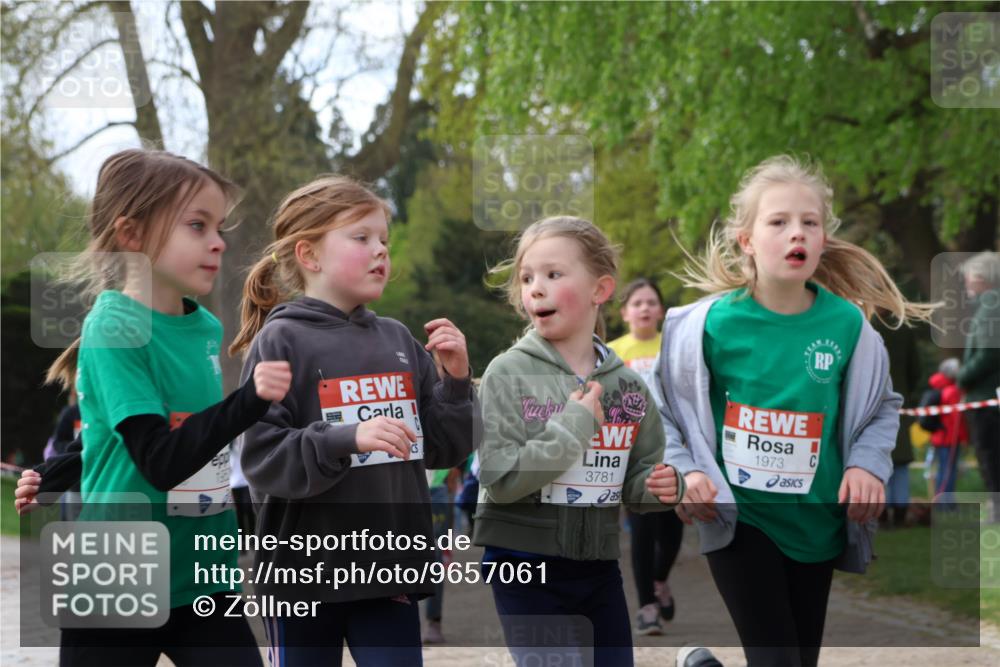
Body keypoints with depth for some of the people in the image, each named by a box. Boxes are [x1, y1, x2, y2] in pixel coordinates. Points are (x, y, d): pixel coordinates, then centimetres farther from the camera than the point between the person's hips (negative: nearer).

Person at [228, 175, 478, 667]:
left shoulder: (398, 342, 7)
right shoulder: (281, 341, -8)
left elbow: (444, 448, 10)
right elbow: (261, 458, -16)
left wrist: (457, 380, -4)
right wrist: (348, 440, -28)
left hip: (391, 567, 4)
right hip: (305, 570, -4)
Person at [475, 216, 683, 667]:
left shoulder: (626, 384, 3)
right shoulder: (509, 374, -9)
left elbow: (635, 479, 11)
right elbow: (499, 478, -18)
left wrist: (658, 487, -12)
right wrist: (574, 425, -20)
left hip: (599, 564, 4)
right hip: (525, 563, -4)